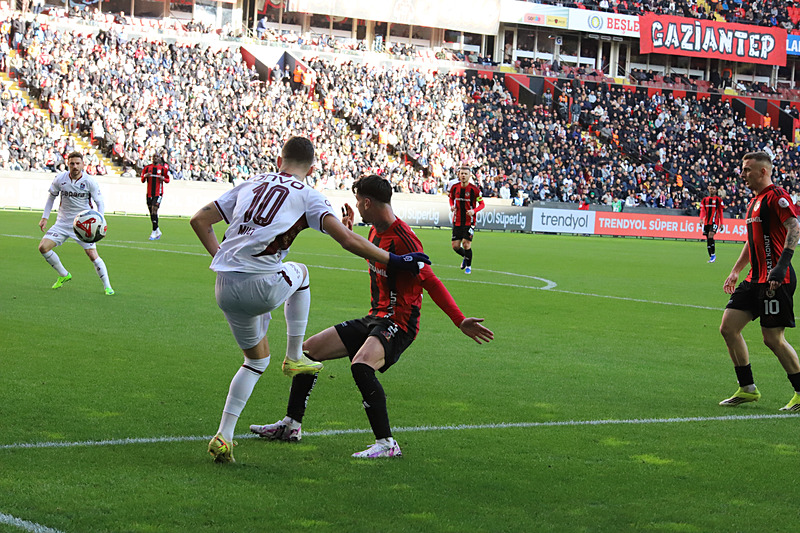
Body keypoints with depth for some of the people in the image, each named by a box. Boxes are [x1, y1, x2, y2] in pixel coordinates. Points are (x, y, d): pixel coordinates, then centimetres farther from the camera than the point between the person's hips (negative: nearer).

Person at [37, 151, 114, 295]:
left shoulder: (89, 181, -12)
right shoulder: (60, 179, -5)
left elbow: (100, 202, -4)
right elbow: (51, 196, 12)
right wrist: (44, 217, 7)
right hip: (63, 222, 3)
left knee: (93, 255, -15)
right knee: (43, 247, -8)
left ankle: (107, 286, -1)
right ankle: (63, 275, 12)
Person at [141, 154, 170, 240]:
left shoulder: (163, 168, 1)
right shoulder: (147, 168, 8)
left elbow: (168, 180, 9)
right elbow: (142, 180, 12)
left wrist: (163, 179, -12)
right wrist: (145, 176, -10)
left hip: (158, 193, -4)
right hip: (149, 193, 4)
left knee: (154, 210, -17)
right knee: (152, 213, 8)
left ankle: (154, 232, -14)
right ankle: (158, 232, 22)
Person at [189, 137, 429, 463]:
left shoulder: (250, 185, 20)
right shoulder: (307, 195, 5)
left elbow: (199, 220, 20)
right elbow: (348, 240, -5)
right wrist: (394, 262, 2)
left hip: (224, 289, 5)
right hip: (261, 288, -5)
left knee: (257, 358, 24)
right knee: (299, 272, 31)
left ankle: (224, 436, 14)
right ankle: (294, 358, 31)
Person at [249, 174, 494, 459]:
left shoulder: (403, 239, -20)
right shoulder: (376, 230, 8)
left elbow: (431, 282, -22)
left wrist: (460, 321, -28)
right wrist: (348, 232, 32)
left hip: (398, 324, -10)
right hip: (374, 318, 10)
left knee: (361, 365, -37)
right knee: (309, 350, 12)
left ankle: (386, 443, -29)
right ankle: (291, 425, 25)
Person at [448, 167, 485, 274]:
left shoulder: (474, 189, -10)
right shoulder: (454, 187, 0)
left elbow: (481, 204, -2)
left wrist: (474, 211, -20)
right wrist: (452, 206, -2)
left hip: (469, 221, -3)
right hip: (457, 221, 4)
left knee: (466, 244, -9)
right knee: (455, 246, 2)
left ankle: (468, 266, 15)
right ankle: (465, 257, 36)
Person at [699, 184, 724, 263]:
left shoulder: (718, 200, 4)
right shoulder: (704, 200, 13)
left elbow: (720, 212, 5)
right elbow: (702, 210, 4)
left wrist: (721, 223, 1)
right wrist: (701, 219, -14)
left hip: (714, 221, -5)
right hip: (706, 222, 5)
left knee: (710, 236, -22)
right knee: (707, 239, 5)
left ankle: (713, 254, -15)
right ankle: (711, 257, 12)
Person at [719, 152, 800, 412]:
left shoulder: (776, 196, -11)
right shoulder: (754, 202, 19)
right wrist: (736, 270, 29)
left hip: (776, 280, -10)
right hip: (756, 278, 10)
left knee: (773, 339, -8)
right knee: (728, 327, 4)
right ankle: (748, 389, 13)